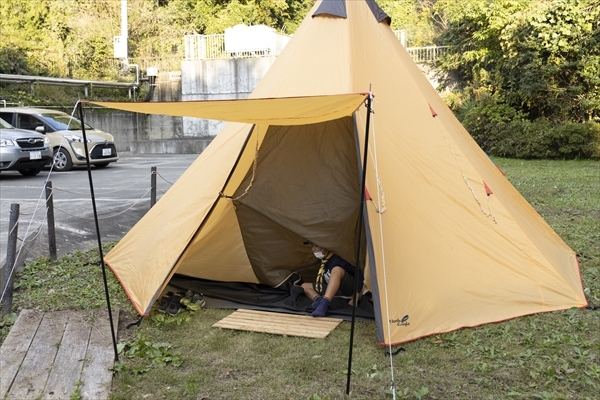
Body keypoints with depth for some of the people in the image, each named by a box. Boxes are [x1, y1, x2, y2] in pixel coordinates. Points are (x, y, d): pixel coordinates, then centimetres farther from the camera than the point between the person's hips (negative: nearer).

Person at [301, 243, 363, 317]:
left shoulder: (336, 260, -18)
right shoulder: (324, 260, 5)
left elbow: (358, 274, -18)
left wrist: (357, 294, -22)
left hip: (347, 291, -8)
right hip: (334, 291, 9)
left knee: (337, 270, -38)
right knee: (304, 286, 5)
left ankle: (323, 304, -53)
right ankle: (319, 300, -27)